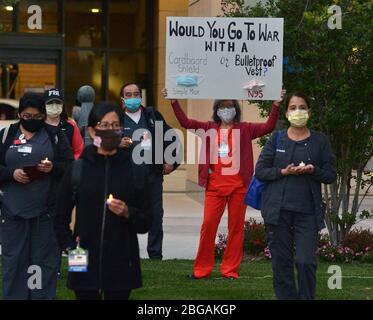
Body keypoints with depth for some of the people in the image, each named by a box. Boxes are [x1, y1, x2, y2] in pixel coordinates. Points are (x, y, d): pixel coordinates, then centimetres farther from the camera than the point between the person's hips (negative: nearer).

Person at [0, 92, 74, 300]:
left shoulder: (55, 135, 5)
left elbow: (71, 166, 3)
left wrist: (53, 167, -16)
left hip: (46, 211, -1)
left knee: (45, 259, 0)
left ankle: (43, 296, 7)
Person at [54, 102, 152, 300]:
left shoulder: (133, 170, 4)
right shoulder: (78, 168, 4)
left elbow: (145, 222, 5)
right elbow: (61, 217, 9)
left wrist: (128, 213, -13)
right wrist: (69, 245, -5)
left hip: (121, 264, 0)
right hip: (86, 262, 0)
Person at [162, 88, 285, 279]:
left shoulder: (245, 129, 7)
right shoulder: (209, 128, 10)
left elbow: (268, 127, -3)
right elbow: (186, 122, 3)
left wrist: (276, 105, -14)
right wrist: (174, 101, -7)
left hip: (238, 185, 0)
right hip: (215, 185, 1)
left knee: (236, 227, 4)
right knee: (208, 225, -3)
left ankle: (230, 269, 12)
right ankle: (202, 269, 8)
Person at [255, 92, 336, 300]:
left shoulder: (320, 141, 6)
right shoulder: (277, 139, 8)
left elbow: (331, 175, 6)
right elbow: (260, 171, 5)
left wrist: (313, 170, -14)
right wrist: (283, 171, -12)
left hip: (308, 211, -1)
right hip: (278, 210, 1)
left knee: (306, 262, -10)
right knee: (281, 261, 3)